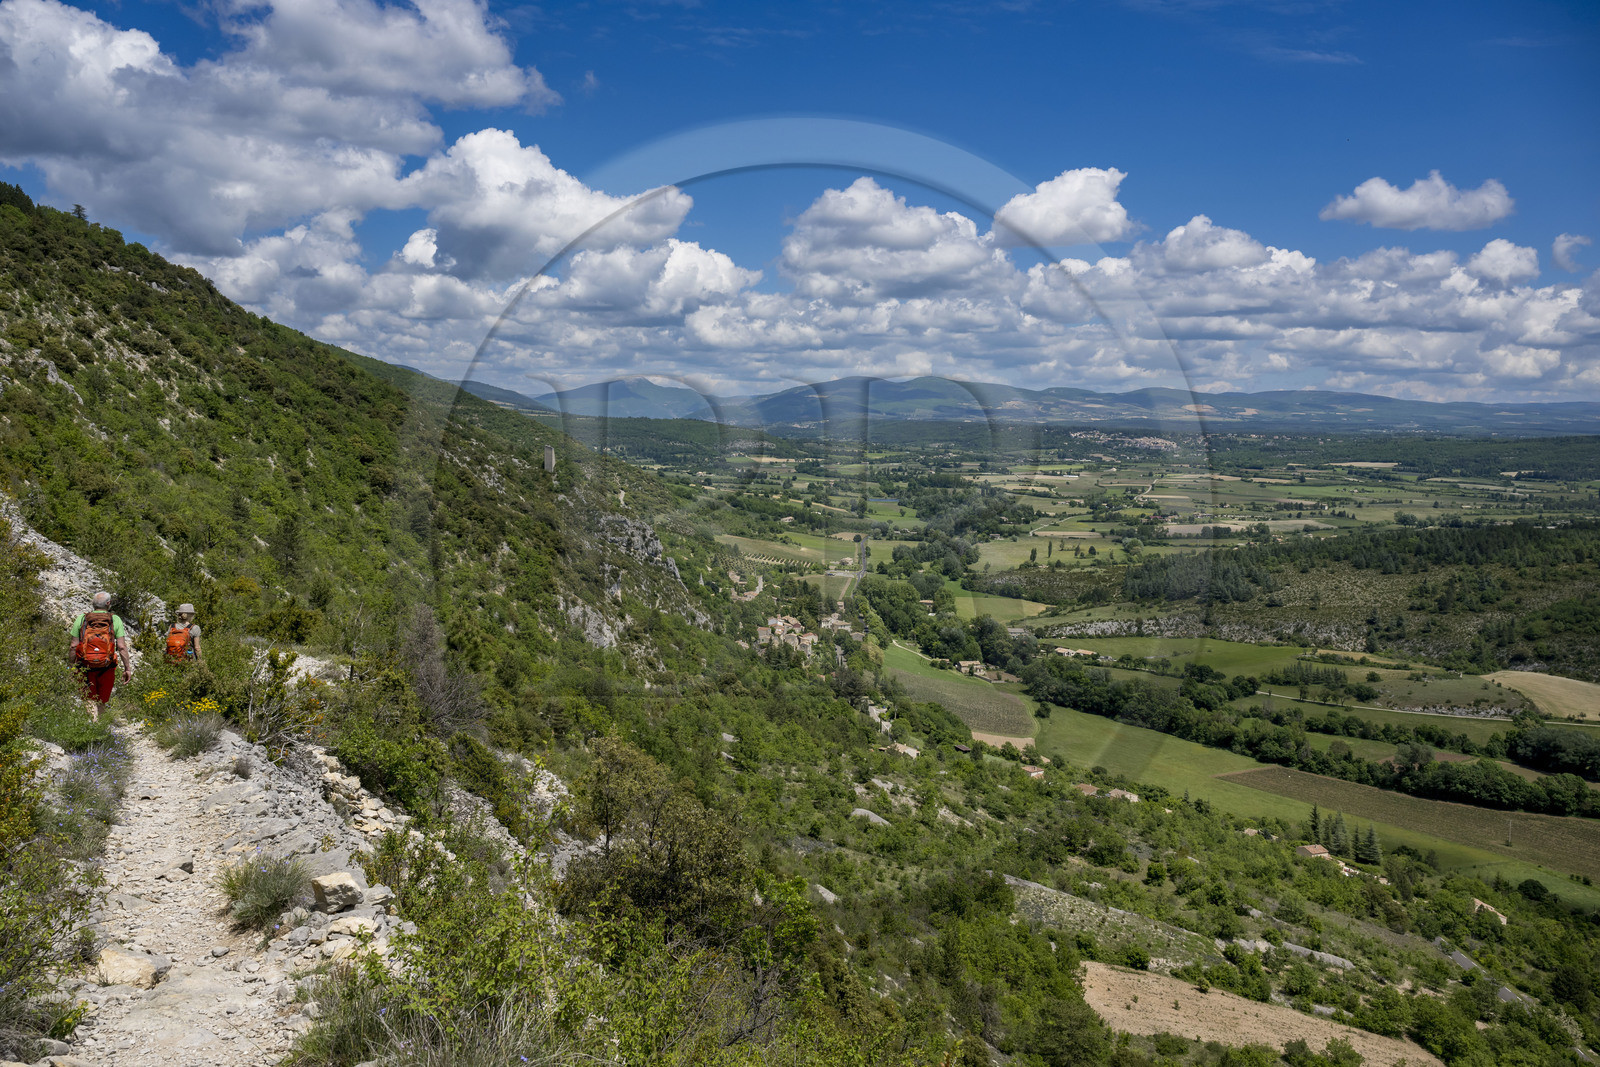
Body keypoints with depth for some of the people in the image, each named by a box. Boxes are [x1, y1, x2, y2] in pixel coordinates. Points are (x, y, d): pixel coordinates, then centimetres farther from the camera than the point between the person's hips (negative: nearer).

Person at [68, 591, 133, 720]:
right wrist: (127, 668, -3)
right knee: (102, 700, 15)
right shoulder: (115, 620, -2)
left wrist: (72, 666, 9)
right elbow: (122, 647, -7)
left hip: (85, 666, 1)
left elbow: (74, 646, 0)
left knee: (89, 700, 4)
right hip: (106, 666, -1)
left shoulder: (81, 619, 3)